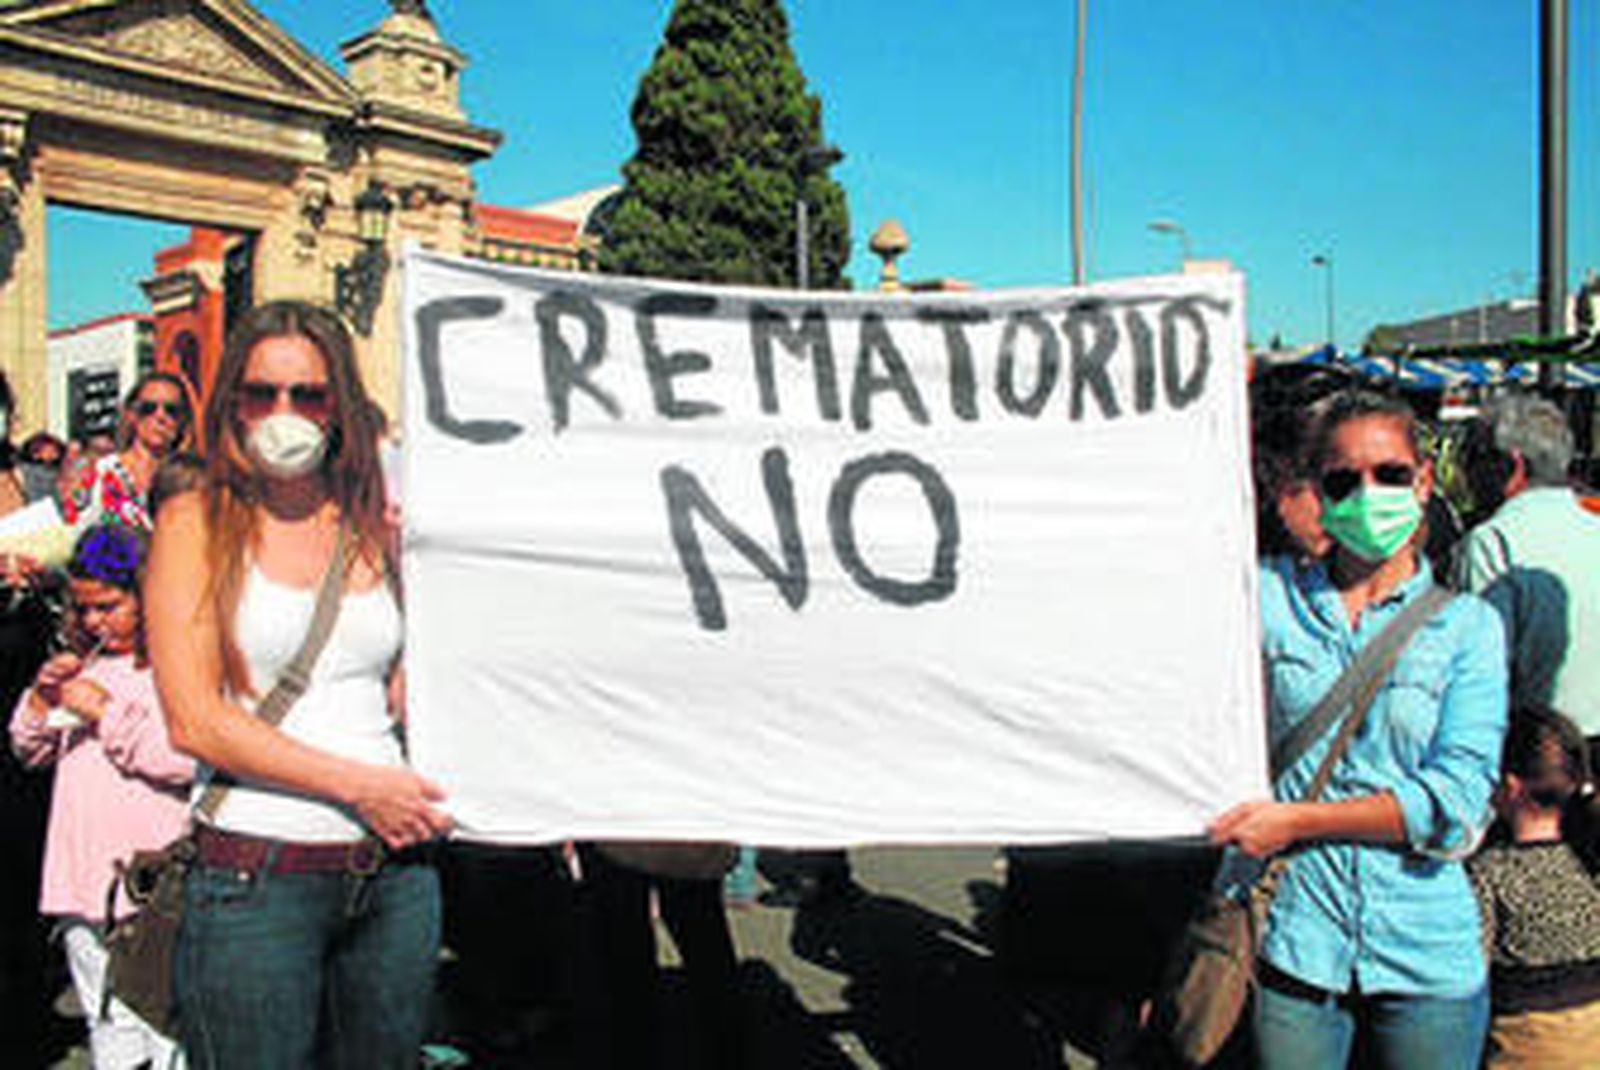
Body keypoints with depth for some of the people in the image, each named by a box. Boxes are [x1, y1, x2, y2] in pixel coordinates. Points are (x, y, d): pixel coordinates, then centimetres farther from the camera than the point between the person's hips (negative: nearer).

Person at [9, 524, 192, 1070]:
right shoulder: (84, 663, 14)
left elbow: (184, 758, -20)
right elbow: (28, 750, 20)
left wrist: (106, 711, -16)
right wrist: (42, 697, 2)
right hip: (81, 878, 7)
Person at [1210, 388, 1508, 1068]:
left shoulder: (1467, 624, 1)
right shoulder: (1271, 595, 3)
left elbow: (1459, 801, -8)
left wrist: (1298, 819, -14)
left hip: (1427, 957, 0)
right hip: (1296, 943, 0)